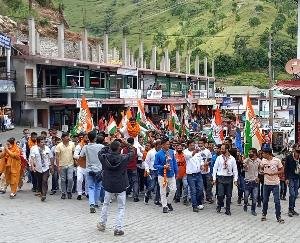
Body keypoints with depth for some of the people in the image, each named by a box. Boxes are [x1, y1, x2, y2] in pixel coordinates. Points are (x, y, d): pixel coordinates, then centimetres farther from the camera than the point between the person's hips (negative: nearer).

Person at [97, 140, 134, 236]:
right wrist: (127, 144, 11)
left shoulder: (105, 157, -12)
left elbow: (100, 153, 9)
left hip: (109, 185, 3)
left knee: (106, 204, 22)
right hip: (121, 186, -3)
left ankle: (102, 224, 30)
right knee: (121, 207, 7)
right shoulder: (123, 158, -17)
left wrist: (109, 146, 7)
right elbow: (131, 152, 1)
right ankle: (118, 228, 2)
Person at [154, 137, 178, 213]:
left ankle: (169, 202, 25)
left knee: (173, 189, 1)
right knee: (163, 192, 4)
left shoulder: (171, 152, 1)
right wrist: (163, 167, -22)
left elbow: (174, 162, 10)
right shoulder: (158, 154, -12)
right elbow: (155, 165, -8)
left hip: (171, 175, 3)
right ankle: (164, 206, 17)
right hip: (162, 175, -3)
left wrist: (176, 172, 11)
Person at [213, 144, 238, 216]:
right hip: (220, 178, -1)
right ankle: (219, 206, 19)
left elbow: (235, 169, 4)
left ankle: (228, 210, 20)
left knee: (229, 195, 7)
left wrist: (235, 179, -1)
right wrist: (214, 178, -1)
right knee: (220, 194, -9)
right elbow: (215, 168, 3)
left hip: (229, 178, 1)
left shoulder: (232, 159, 0)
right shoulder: (219, 158, 0)